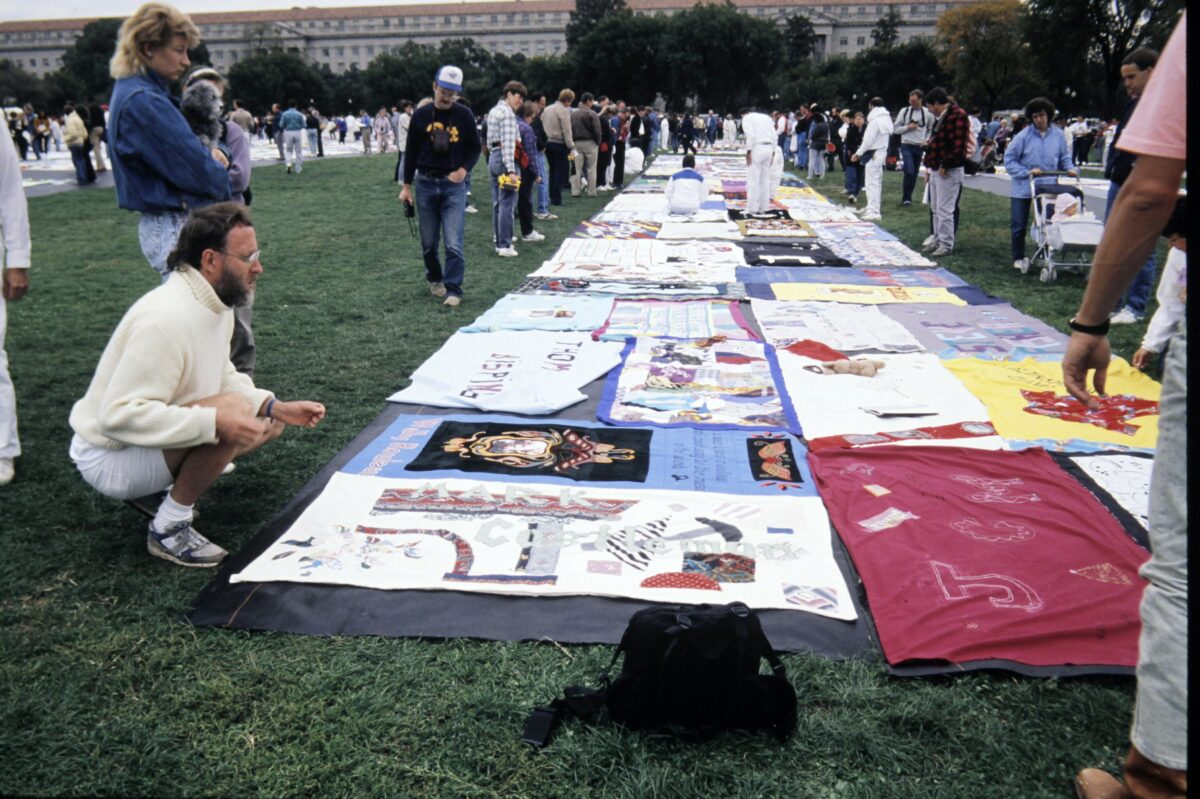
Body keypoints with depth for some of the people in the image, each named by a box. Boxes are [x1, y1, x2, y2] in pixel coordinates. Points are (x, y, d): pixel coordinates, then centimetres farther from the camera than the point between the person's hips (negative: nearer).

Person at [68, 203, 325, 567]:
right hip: (112, 457, -9)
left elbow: (224, 378, 11)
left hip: (154, 440, 9)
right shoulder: (167, 318, -29)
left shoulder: (215, 304, 0)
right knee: (235, 410, -30)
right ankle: (168, 528, -13)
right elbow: (117, 415, -33)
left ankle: (167, 484, 12)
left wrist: (276, 407, -5)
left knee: (268, 422, 8)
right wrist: (215, 422, -38)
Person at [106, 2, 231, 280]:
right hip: (176, 229, -11)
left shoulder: (132, 92, 14)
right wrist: (221, 177, 0)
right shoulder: (143, 102, -19)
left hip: (163, 225, 11)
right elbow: (198, 173, -21)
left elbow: (180, 148, 21)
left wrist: (210, 152, -1)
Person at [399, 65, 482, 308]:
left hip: (454, 184, -2)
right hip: (425, 183, 2)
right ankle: (435, 279, 32)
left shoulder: (464, 115, -1)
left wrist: (464, 169, -12)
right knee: (428, 241, 11)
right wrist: (407, 185, 7)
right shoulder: (421, 114, 2)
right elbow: (411, 151, 8)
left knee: (454, 242, -11)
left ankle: (453, 289, -4)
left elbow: (475, 148, 7)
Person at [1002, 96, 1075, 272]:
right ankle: (1018, 259, 18)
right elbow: (1009, 159, -8)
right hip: (1022, 188, -2)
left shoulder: (1058, 134, -1)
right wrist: (1026, 172, -17)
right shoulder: (1024, 135, -10)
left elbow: (1064, 156, 11)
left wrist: (1069, 168, -7)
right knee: (1019, 225, 3)